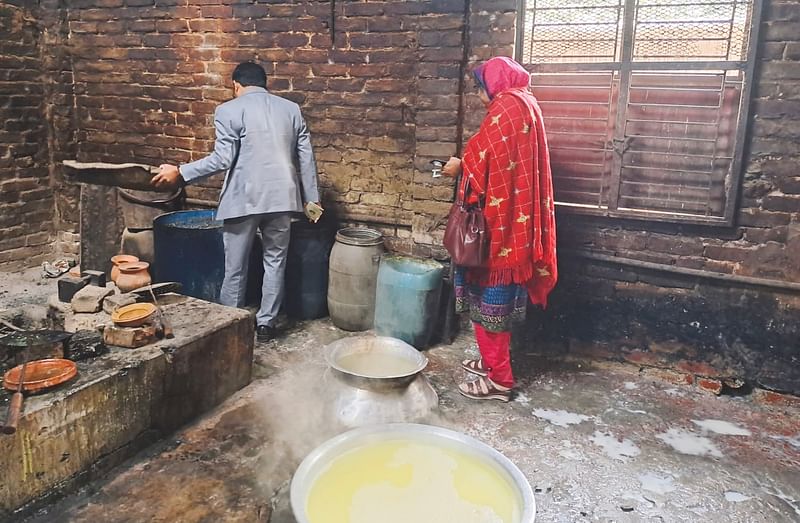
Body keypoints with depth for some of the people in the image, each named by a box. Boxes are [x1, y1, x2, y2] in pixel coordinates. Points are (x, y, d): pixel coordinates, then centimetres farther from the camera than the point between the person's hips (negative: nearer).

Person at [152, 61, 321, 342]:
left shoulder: (229, 110, -2)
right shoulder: (291, 109, 11)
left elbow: (222, 159, -11)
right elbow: (306, 157, 7)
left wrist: (180, 173, -3)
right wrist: (311, 198, 12)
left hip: (244, 199, -3)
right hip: (282, 197, 4)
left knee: (235, 267, 9)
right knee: (275, 262, 14)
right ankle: (266, 322, 21)